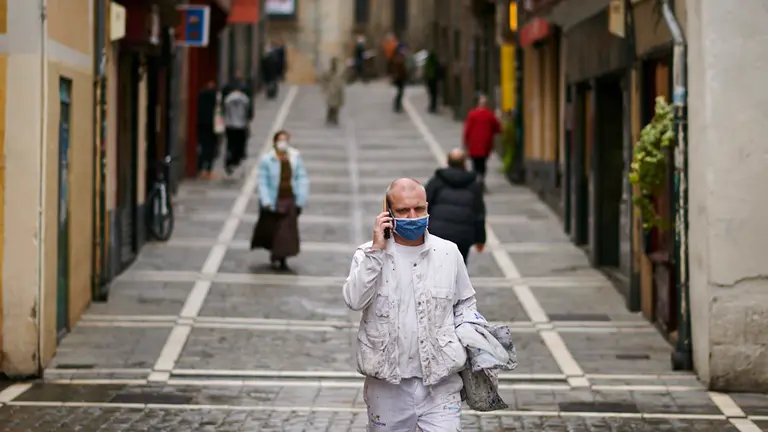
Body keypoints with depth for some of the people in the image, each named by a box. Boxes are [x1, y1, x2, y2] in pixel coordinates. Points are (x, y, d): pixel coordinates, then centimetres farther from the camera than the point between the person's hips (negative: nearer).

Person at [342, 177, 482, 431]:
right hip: (387, 383, 0)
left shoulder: (448, 253, 4)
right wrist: (376, 250, -17)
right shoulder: (369, 255, -1)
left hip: (440, 382, 0)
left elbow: (465, 303, 16)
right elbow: (354, 301, -17)